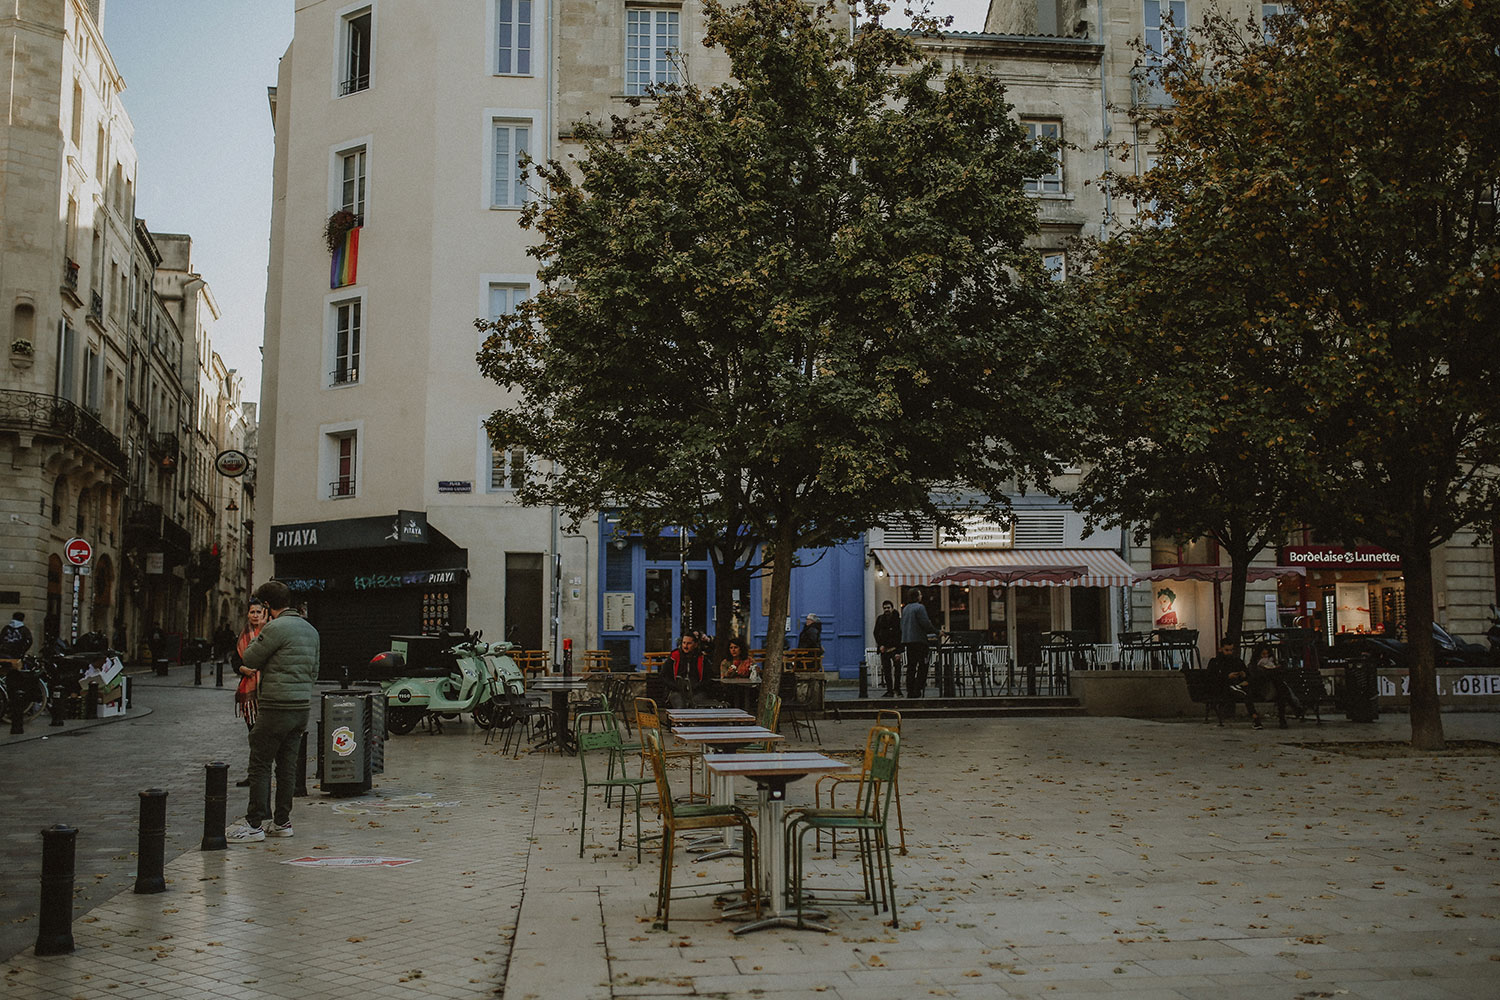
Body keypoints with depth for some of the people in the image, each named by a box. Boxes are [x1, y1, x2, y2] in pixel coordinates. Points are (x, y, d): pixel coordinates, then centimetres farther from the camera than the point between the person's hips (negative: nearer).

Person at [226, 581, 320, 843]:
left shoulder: (275, 628, -13)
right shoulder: (310, 629, 14)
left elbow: (250, 660, -5)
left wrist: (261, 632, 4)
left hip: (277, 708, -8)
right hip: (302, 707, 8)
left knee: (260, 765, -2)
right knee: (287, 764, 11)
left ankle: (254, 823, -1)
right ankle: (282, 821, 15)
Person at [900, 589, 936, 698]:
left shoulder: (905, 608, 14)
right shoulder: (919, 607, -11)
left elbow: (902, 625, 19)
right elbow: (926, 624, -16)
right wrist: (936, 632, -6)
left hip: (907, 640, 8)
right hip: (918, 639, -8)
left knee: (911, 666, 10)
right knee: (923, 665, -2)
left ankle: (910, 691, 8)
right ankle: (917, 690, -8)